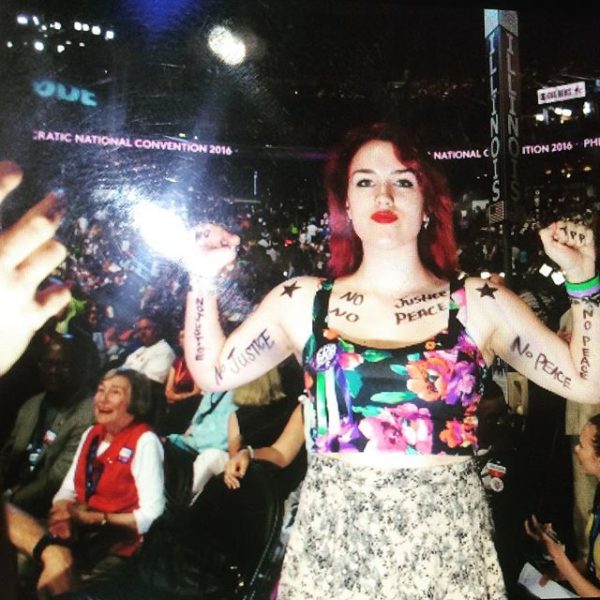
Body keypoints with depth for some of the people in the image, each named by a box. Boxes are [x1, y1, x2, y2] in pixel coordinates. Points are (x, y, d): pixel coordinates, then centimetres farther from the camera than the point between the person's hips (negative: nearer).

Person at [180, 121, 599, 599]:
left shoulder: (479, 304, -2)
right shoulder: (302, 301, 0)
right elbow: (212, 373, 4)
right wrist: (205, 281, -3)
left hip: (447, 549, 0)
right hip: (332, 545, 1)